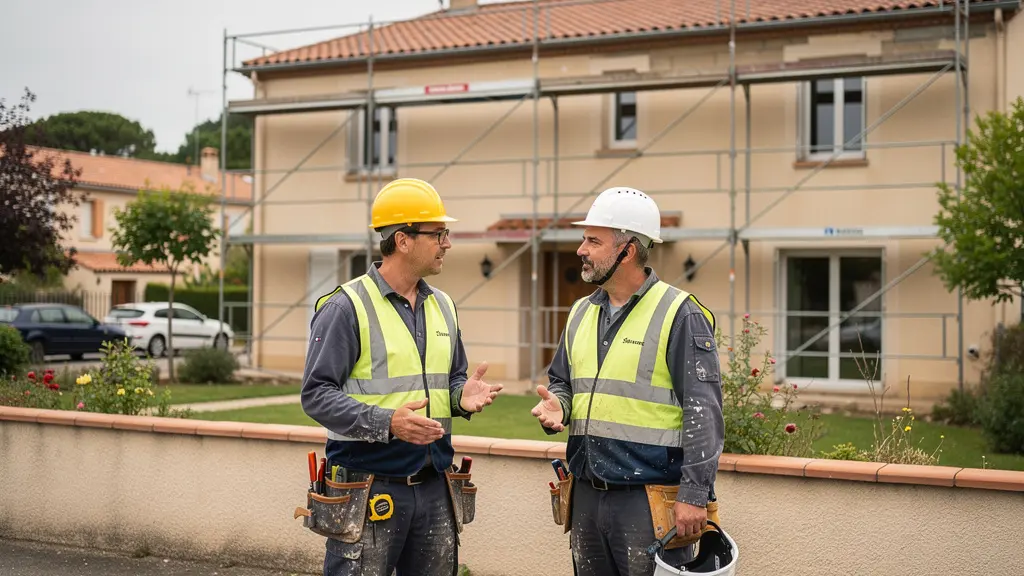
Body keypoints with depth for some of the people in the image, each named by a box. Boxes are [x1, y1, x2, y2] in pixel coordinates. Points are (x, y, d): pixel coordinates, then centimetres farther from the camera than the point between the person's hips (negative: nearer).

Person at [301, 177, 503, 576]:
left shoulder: (442, 307, 14)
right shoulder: (346, 307, -10)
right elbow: (316, 394, -14)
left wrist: (462, 396, -2)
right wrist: (387, 423, -25)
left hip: (433, 488, 7)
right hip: (368, 488, -7)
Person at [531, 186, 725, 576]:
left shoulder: (679, 315, -10)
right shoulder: (582, 313, 13)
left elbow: (703, 412, -13)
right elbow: (561, 380, 24)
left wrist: (694, 495, -16)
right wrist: (555, 405, -1)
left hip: (651, 499, -7)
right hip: (587, 495, 7)